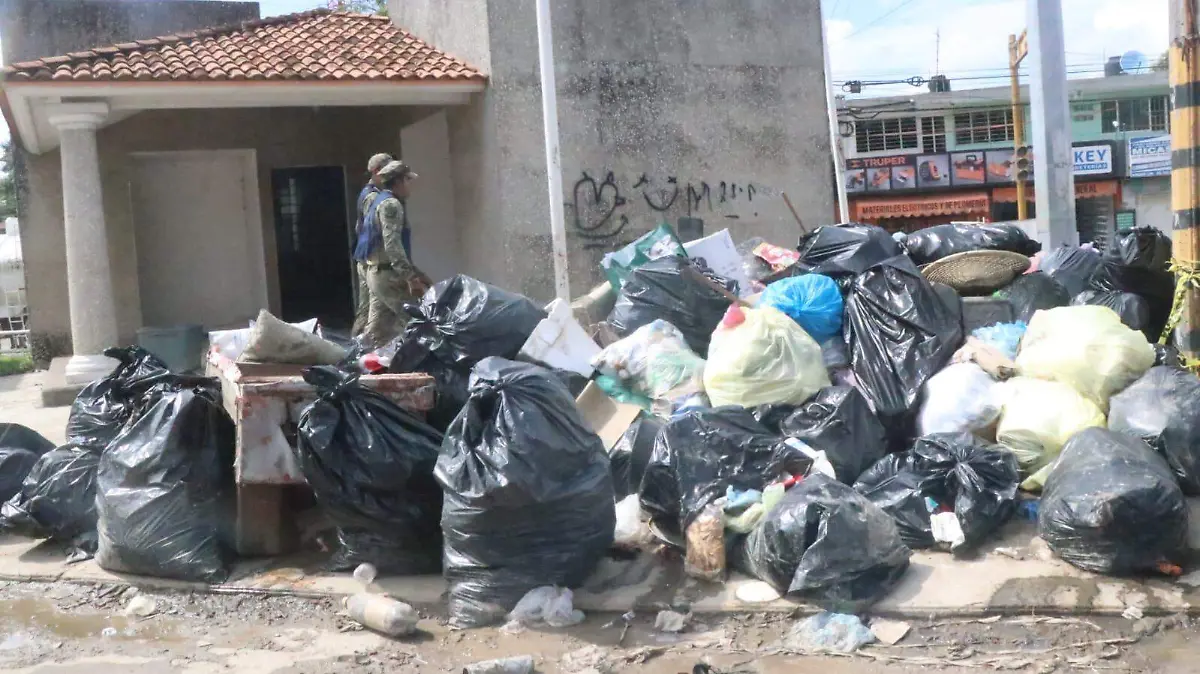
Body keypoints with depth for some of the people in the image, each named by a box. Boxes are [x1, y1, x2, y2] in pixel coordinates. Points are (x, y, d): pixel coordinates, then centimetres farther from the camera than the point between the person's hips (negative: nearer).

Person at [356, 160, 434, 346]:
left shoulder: (380, 202, 21)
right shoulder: (391, 204, -11)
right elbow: (392, 245, -23)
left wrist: (415, 271, 23)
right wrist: (411, 277, -26)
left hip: (376, 273, 10)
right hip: (388, 275, -10)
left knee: (377, 331, 9)